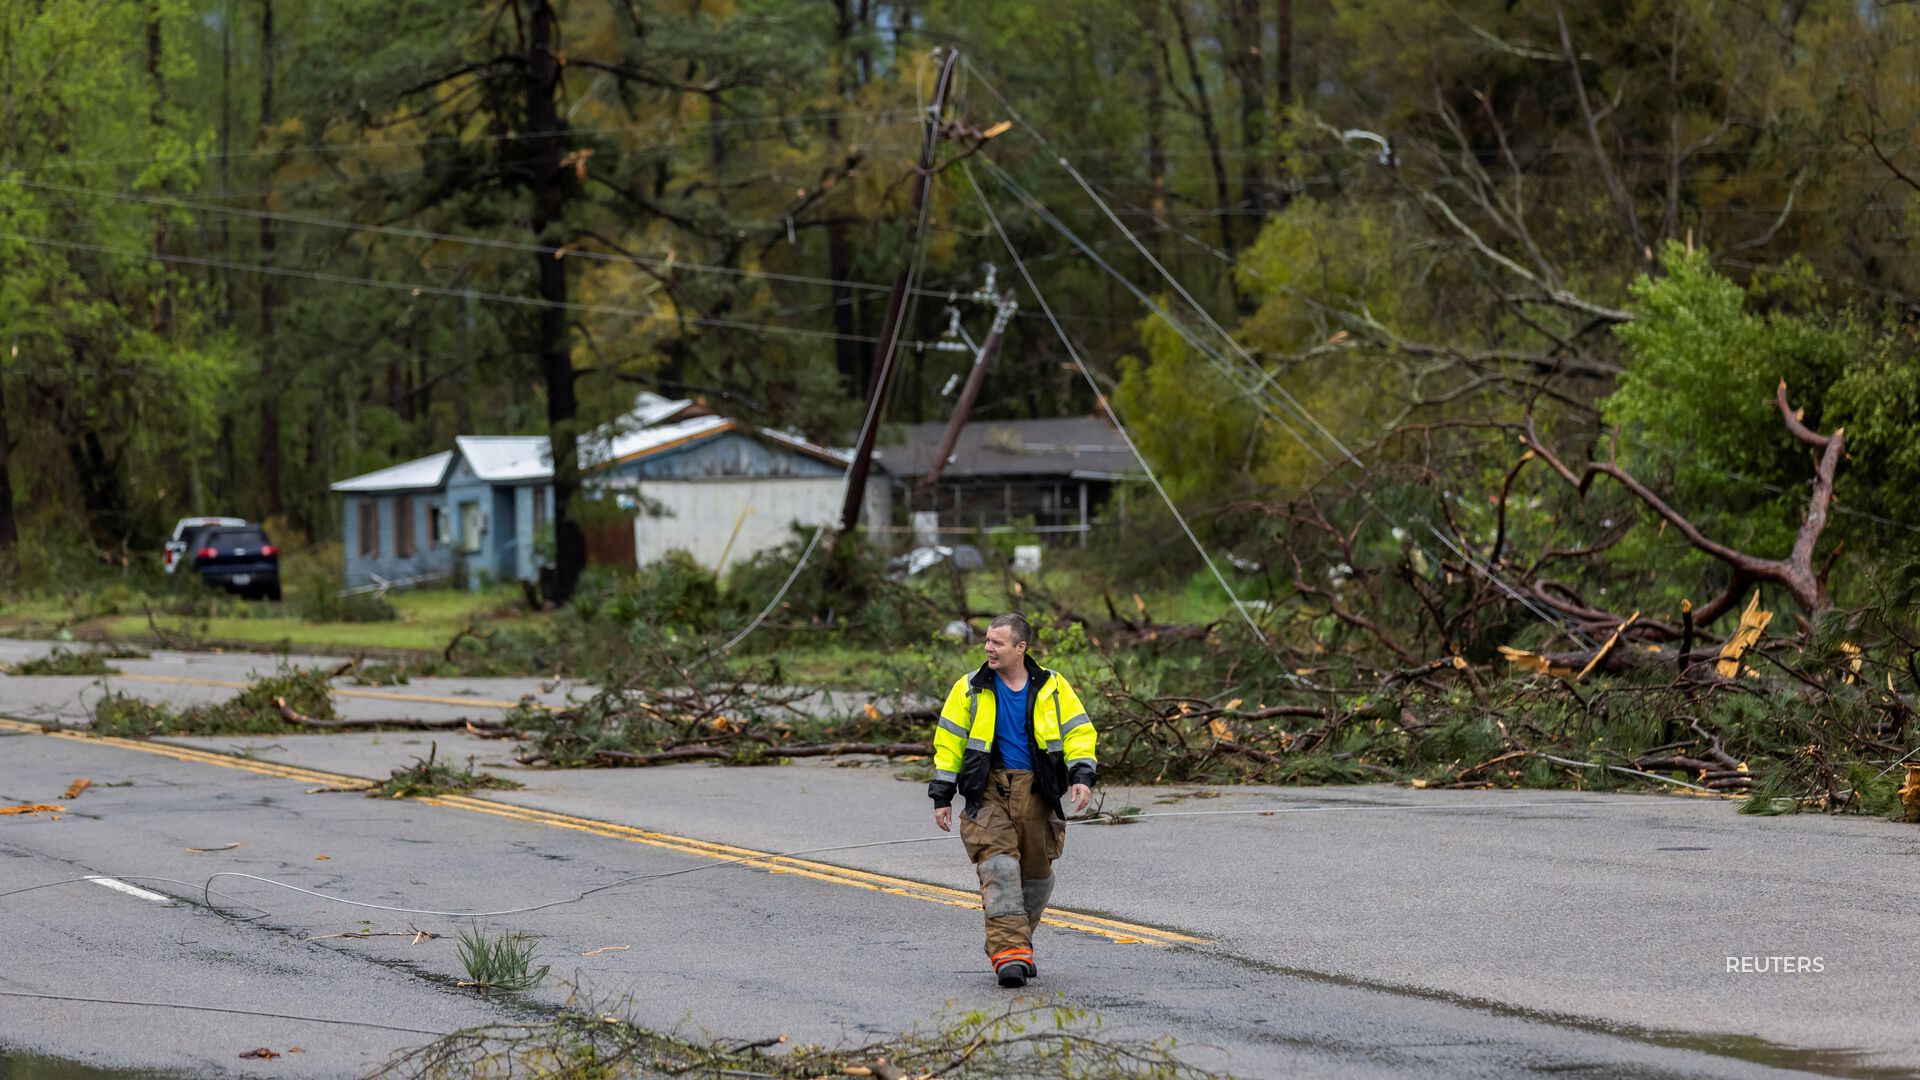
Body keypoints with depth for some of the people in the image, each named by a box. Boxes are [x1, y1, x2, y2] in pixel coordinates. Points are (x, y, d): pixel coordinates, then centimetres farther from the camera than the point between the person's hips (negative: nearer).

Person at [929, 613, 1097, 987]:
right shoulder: (970, 689, 3)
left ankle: (1017, 943, 29)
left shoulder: (1052, 687, 5)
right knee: (999, 867, -17)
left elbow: (1079, 731, 6)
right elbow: (948, 741, 7)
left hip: (1036, 793, 2)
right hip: (988, 792, -2)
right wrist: (942, 796, 4)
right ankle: (1009, 953, -23)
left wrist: (1082, 775, -10)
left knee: (1036, 873, 9)